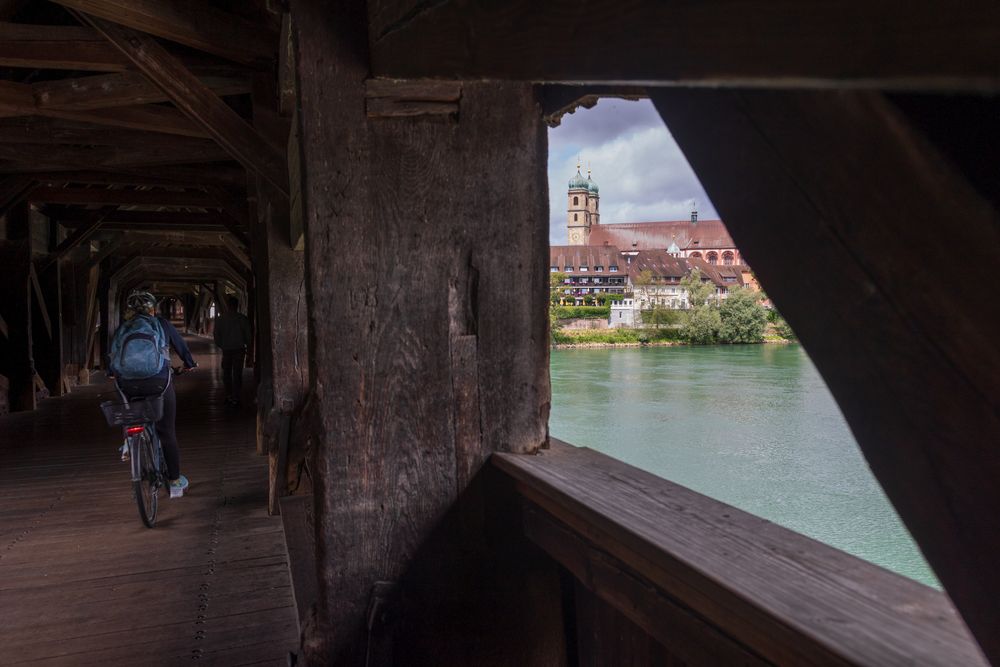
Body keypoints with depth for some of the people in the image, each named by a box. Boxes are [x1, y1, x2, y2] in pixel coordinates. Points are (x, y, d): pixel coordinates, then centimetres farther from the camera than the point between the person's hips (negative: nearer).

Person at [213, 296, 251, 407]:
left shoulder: (219, 319, -1)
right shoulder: (242, 318, -6)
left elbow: (217, 335, 1)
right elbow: (248, 335, -3)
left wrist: (220, 346, 16)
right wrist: (246, 345, 13)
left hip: (226, 350, 1)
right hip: (239, 349, -1)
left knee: (227, 373, 15)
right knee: (237, 374, 3)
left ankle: (229, 396, 14)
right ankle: (235, 398, 0)